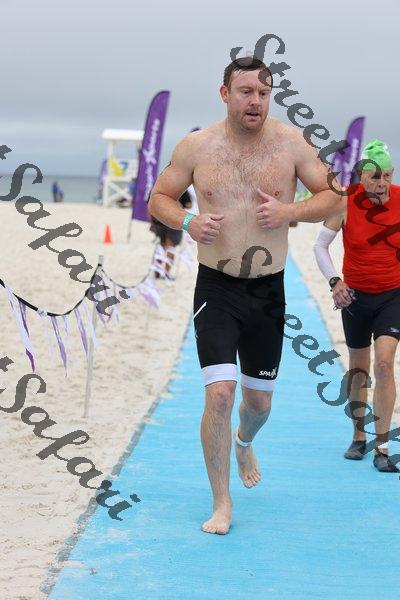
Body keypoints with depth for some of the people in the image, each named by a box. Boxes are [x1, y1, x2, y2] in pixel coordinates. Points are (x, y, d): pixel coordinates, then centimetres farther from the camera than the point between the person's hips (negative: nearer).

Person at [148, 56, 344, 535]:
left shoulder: (290, 143, -3)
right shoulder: (196, 147, -4)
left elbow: (334, 198, 3)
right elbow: (158, 199, 6)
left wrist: (290, 211, -16)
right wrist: (187, 222, -15)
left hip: (268, 292, 2)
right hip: (216, 288, -2)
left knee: (259, 399, 13)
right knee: (220, 393, -14)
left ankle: (244, 442, 51)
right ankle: (221, 502, 2)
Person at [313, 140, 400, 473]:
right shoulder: (345, 201, -12)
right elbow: (320, 245, -3)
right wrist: (334, 280, -17)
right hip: (355, 295, 1)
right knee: (358, 369, 12)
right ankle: (359, 437, 32)